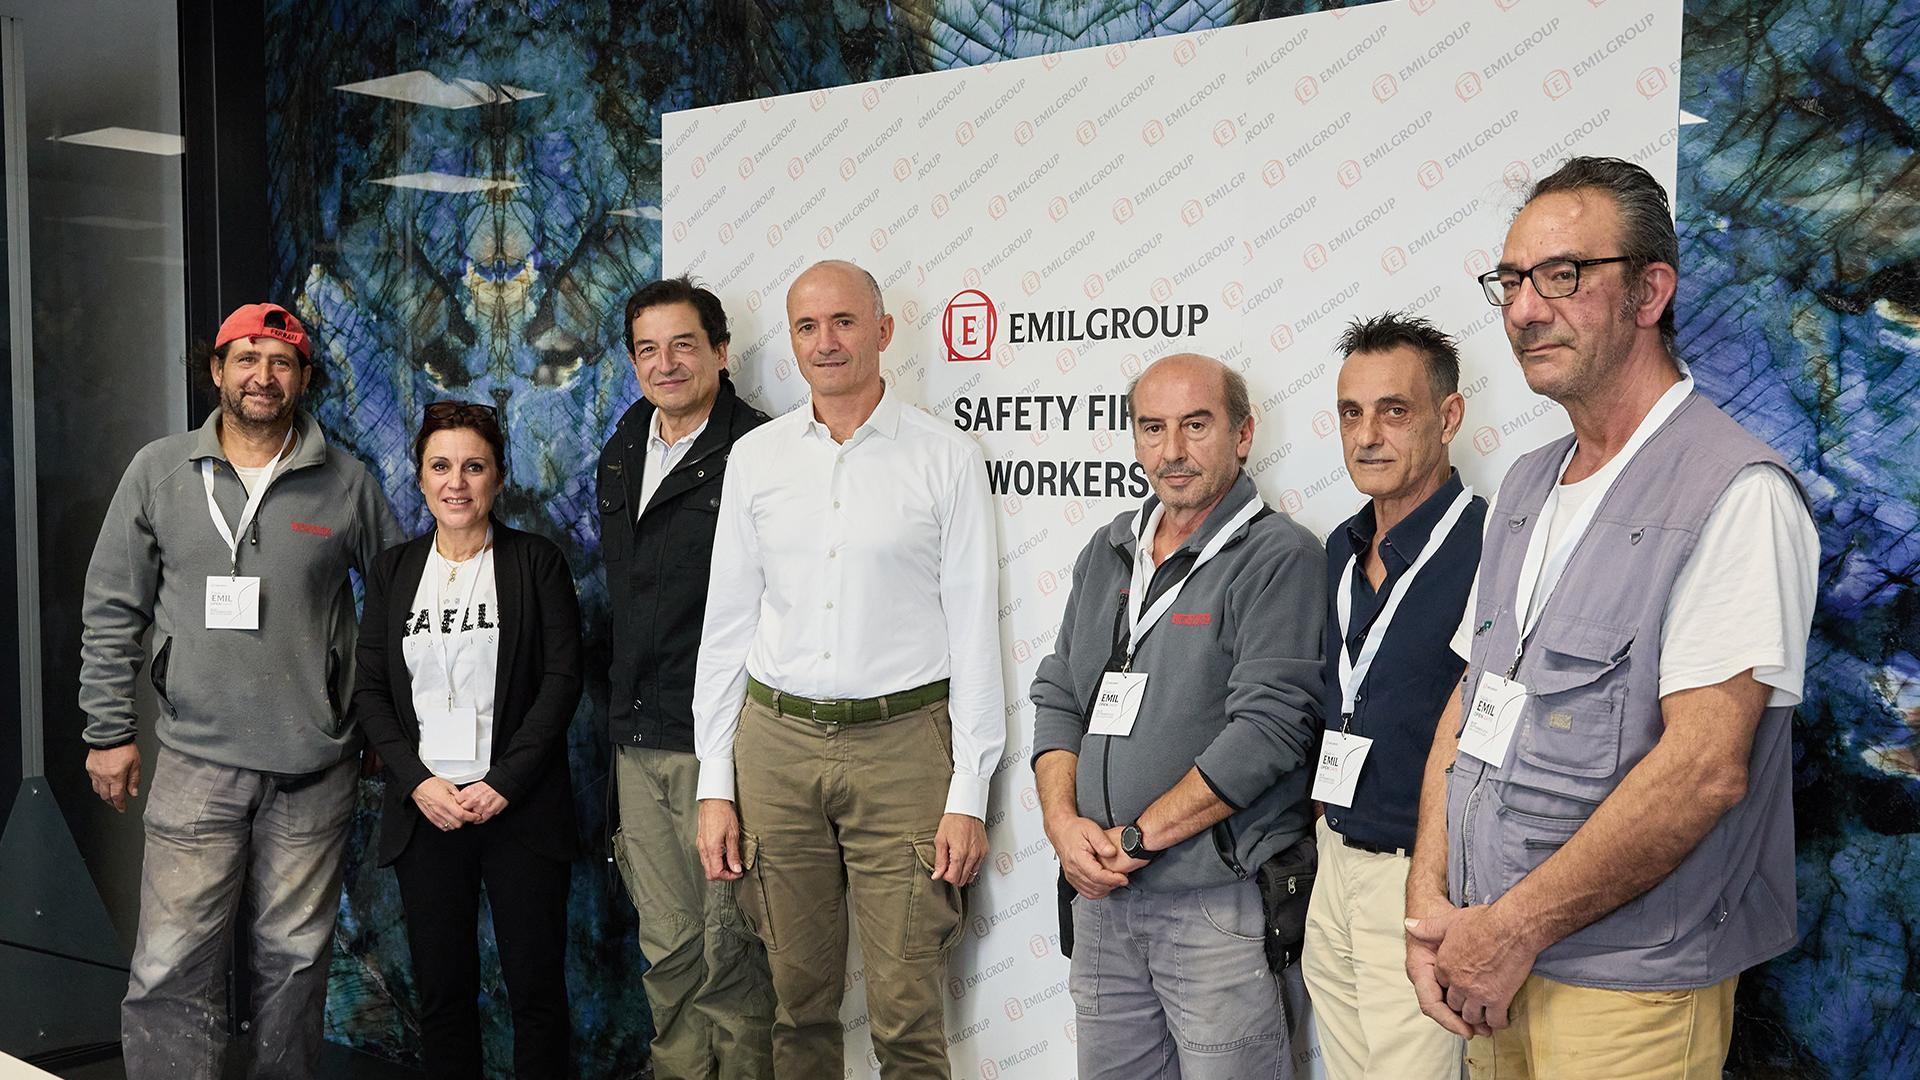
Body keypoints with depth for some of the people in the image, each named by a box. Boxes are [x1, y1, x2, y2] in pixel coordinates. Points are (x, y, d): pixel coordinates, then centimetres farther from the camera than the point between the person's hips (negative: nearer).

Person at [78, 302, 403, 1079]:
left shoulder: (346, 482, 1)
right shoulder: (158, 471, 3)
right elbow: (111, 611, 6)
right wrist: (109, 731, 4)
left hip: (316, 765, 0)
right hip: (196, 761, 0)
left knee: (295, 959, 11)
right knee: (171, 969, -2)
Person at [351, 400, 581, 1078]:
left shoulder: (537, 562, 0)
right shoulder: (392, 571, 9)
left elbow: (562, 678, -5)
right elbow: (370, 690, 7)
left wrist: (505, 782, -12)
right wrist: (417, 782, -7)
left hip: (520, 810, -2)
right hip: (424, 809, 3)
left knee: (537, 988, 3)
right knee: (442, 989, 9)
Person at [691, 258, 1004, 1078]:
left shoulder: (945, 458, -1)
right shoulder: (754, 457, 8)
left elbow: (974, 631, -1)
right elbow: (727, 623, 10)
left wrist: (968, 794, -5)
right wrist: (715, 786, 6)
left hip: (901, 744, -3)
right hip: (776, 742, 3)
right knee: (798, 1004, 12)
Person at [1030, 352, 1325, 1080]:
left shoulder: (1280, 557, -9)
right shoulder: (1108, 551, 11)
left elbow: (1267, 729, -18)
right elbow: (1057, 698, 11)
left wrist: (1133, 839, -15)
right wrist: (1064, 822, -5)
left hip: (1221, 904, -6)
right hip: (1101, 895, 6)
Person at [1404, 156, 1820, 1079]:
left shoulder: (1736, 492, -15)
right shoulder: (1526, 487, 10)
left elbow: (1706, 766, -22)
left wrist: (1515, 928, -16)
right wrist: (1431, 900, -2)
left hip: (1626, 993, -7)